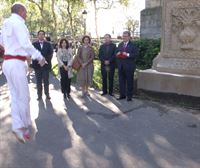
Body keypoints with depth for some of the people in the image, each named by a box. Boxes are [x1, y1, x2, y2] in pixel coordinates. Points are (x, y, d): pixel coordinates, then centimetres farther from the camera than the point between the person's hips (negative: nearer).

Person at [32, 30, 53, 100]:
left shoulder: (48, 44, 6)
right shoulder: (34, 44, 4)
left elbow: (50, 54, 1)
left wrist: (46, 60, -13)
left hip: (46, 65, 0)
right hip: (37, 65, 0)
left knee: (46, 81, 7)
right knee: (38, 81, 6)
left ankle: (47, 94, 15)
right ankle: (39, 95, 13)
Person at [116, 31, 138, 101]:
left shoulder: (133, 45, -2)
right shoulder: (120, 45, 17)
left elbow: (136, 54, -12)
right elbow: (116, 52, 19)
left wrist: (128, 54, -22)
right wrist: (117, 54, -4)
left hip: (129, 66, -5)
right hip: (121, 66, 5)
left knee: (129, 81, 2)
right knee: (121, 81, 9)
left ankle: (129, 96, 11)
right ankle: (122, 95, 20)